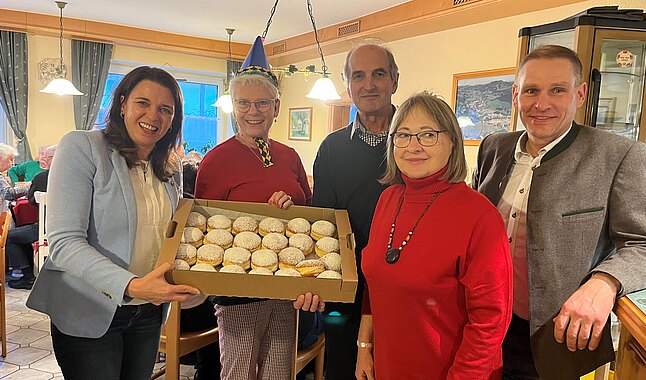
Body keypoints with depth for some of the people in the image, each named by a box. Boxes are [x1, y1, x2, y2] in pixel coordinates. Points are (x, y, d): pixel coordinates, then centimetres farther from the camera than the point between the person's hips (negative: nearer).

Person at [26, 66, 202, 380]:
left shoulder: (167, 169, 6)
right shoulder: (82, 147, -13)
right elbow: (64, 243, -21)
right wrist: (131, 286, -33)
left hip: (148, 314, 6)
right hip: (88, 315, -5)